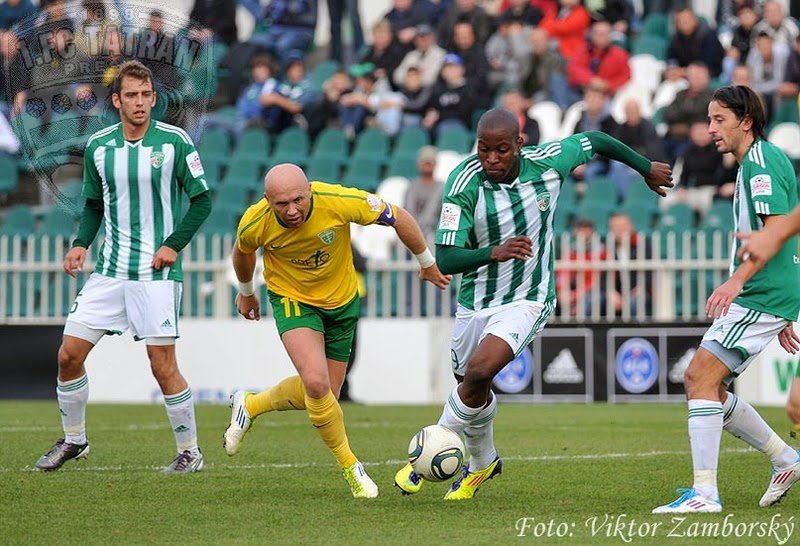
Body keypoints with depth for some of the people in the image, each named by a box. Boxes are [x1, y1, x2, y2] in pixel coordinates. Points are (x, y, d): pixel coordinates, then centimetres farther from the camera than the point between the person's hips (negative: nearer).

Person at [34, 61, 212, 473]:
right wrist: (80, 244, 1)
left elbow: (202, 199, -1)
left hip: (156, 271, -4)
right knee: (69, 355, 2)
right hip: (110, 269, 4)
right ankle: (73, 439, 21)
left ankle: (190, 451, 7)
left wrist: (174, 244, -11)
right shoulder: (98, 146, 4)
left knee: (163, 365, -8)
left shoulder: (173, 141, -6)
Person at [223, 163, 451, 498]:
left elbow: (398, 218, -14)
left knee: (321, 394, 6)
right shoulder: (254, 224, -26)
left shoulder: (340, 202, -31)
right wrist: (245, 292, 20)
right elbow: (243, 252, 2)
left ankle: (250, 405, 33)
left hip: (341, 300, 2)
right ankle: (349, 465, -1)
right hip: (292, 299, -2)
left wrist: (427, 263, 0)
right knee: (316, 384, -23)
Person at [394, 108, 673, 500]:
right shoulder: (464, 184, -20)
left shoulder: (547, 162, -15)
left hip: (527, 299, -2)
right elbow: (445, 259, -25)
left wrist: (648, 169, 21)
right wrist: (493, 252, -44)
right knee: (473, 391, 16)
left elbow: (595, 140, 7)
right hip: (475, 301, 2)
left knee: (478, 373, -24)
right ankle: (482, 463, 46)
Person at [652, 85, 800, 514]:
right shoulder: (754, 163, 21)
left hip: (762, 295, -11)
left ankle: (705, 493, -18)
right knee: (700, 382, 10)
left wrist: (737, 280, -31)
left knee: (702, 377, -16)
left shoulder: (761, 162, -11)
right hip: (755, 295, 11)